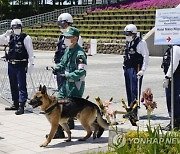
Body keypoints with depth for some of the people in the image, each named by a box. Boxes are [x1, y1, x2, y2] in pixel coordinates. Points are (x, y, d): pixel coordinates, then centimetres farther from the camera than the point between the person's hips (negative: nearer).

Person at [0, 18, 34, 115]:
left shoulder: (26, 38, -4)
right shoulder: (10, 37, 13)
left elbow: (30, 52, -7)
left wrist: (31, 64, -12)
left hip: (21, 65, -6)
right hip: (11, 65, 6)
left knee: (21, 86, -7)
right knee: (13, 86, 14)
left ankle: (21, 106, -8)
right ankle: (15, 104, 25)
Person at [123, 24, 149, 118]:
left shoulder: (141, 43, -9)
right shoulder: (128, 43, 16)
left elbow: (146, 57, -11)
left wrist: (142, 70, -15)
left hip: (136, 69, -8)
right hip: (127, 68, 8)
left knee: (134, 91, -11)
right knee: (129, 91, 12)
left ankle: (134, 113, -8)